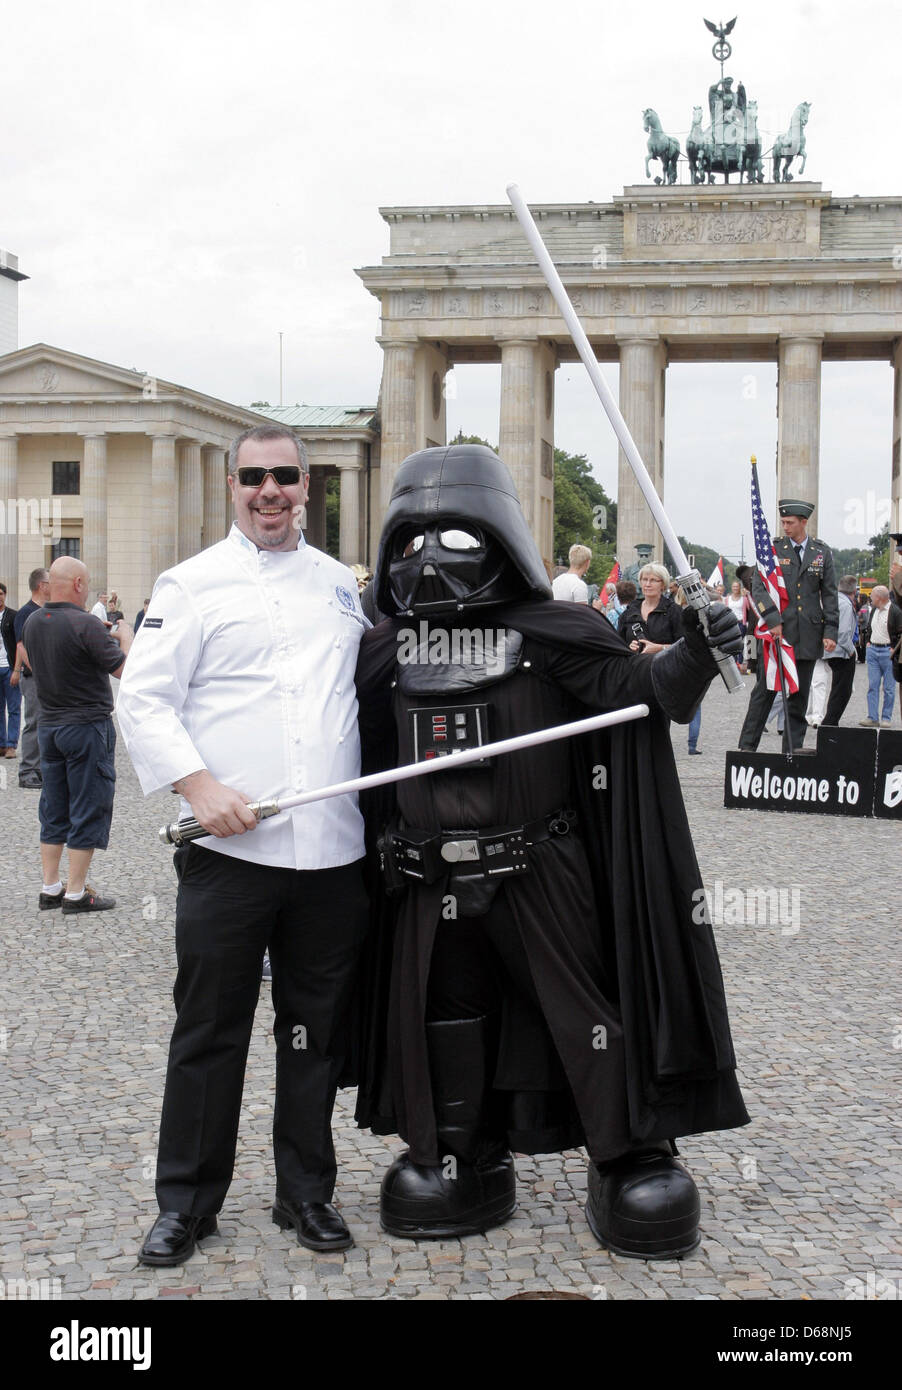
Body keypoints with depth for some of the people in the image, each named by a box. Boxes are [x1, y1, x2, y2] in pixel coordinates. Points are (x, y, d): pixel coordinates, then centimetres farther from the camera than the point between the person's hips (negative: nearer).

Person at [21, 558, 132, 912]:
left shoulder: (32, 623, 4)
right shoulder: (84, 624, -20)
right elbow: (124, 670, -17)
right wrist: (126, 639, 3)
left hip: (49, 725, 7)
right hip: (88, 726, -7)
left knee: (54, 810, 15)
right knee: (88, 809, 1)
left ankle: (50, 888, 19)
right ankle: (76, 893, 3)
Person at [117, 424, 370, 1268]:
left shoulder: (341, 585, 14)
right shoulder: (193, 585, 0)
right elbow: (143, 700, -5)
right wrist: (200, 786, -17)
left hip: (332, 850, 4)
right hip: (230, 846, -3)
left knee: (318, 1030, 12)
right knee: (209, 1031, 4)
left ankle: (306, 1192, 27)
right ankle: (186, 1202, 19)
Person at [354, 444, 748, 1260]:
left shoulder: (551, 634, -5)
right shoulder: (386, 648, 5)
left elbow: (637, 689, -13)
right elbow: (361, 746, 16)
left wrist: (694, 655, -29)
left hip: (539, 871, -3)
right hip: (429, 878, 4)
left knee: (581, 1007, 2)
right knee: (442, 1017, 14)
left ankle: (632, 1153, 19)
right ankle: (462, 1157, 34)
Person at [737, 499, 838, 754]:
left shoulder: (822, 551, 9)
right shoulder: (772, 549, 2)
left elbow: (829, 594, 9)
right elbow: (758, 588, -6)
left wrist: (830, 631, 2)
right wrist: (773, 620, -17)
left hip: (808, 636, 2)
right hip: (776, 632, -2)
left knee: (799, 696, 7)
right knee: (764, 691, -2)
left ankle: (793, 751, 13)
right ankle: (746, 748, 2)